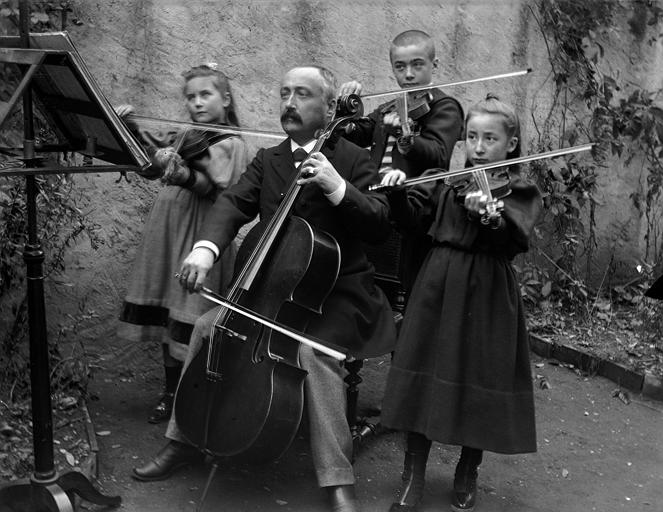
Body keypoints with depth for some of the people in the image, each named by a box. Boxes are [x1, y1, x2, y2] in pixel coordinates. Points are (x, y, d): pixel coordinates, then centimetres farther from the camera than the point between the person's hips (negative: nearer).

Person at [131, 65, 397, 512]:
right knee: (207, 327, -7)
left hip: (337, 292, -5)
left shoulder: (354, 160, -4)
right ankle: (183, 441, 11)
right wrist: (207, 247, -27)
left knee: (313, 351, -32)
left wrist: (338, 188, -32)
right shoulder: (267, 161, 11)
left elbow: (380, 226, -15)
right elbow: (234, 203, -6)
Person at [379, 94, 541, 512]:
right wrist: (399, 192, -13)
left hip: (487, 295, -3)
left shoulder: (521, 191, -2)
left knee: (480, 384, 6)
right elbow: (414, 218, 5)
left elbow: (515, 240, -19)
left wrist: (488, 216, -38)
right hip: (438, 289, 3)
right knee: (423, 380, 5)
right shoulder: (450, 180, 9)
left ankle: (467, 476, 29)